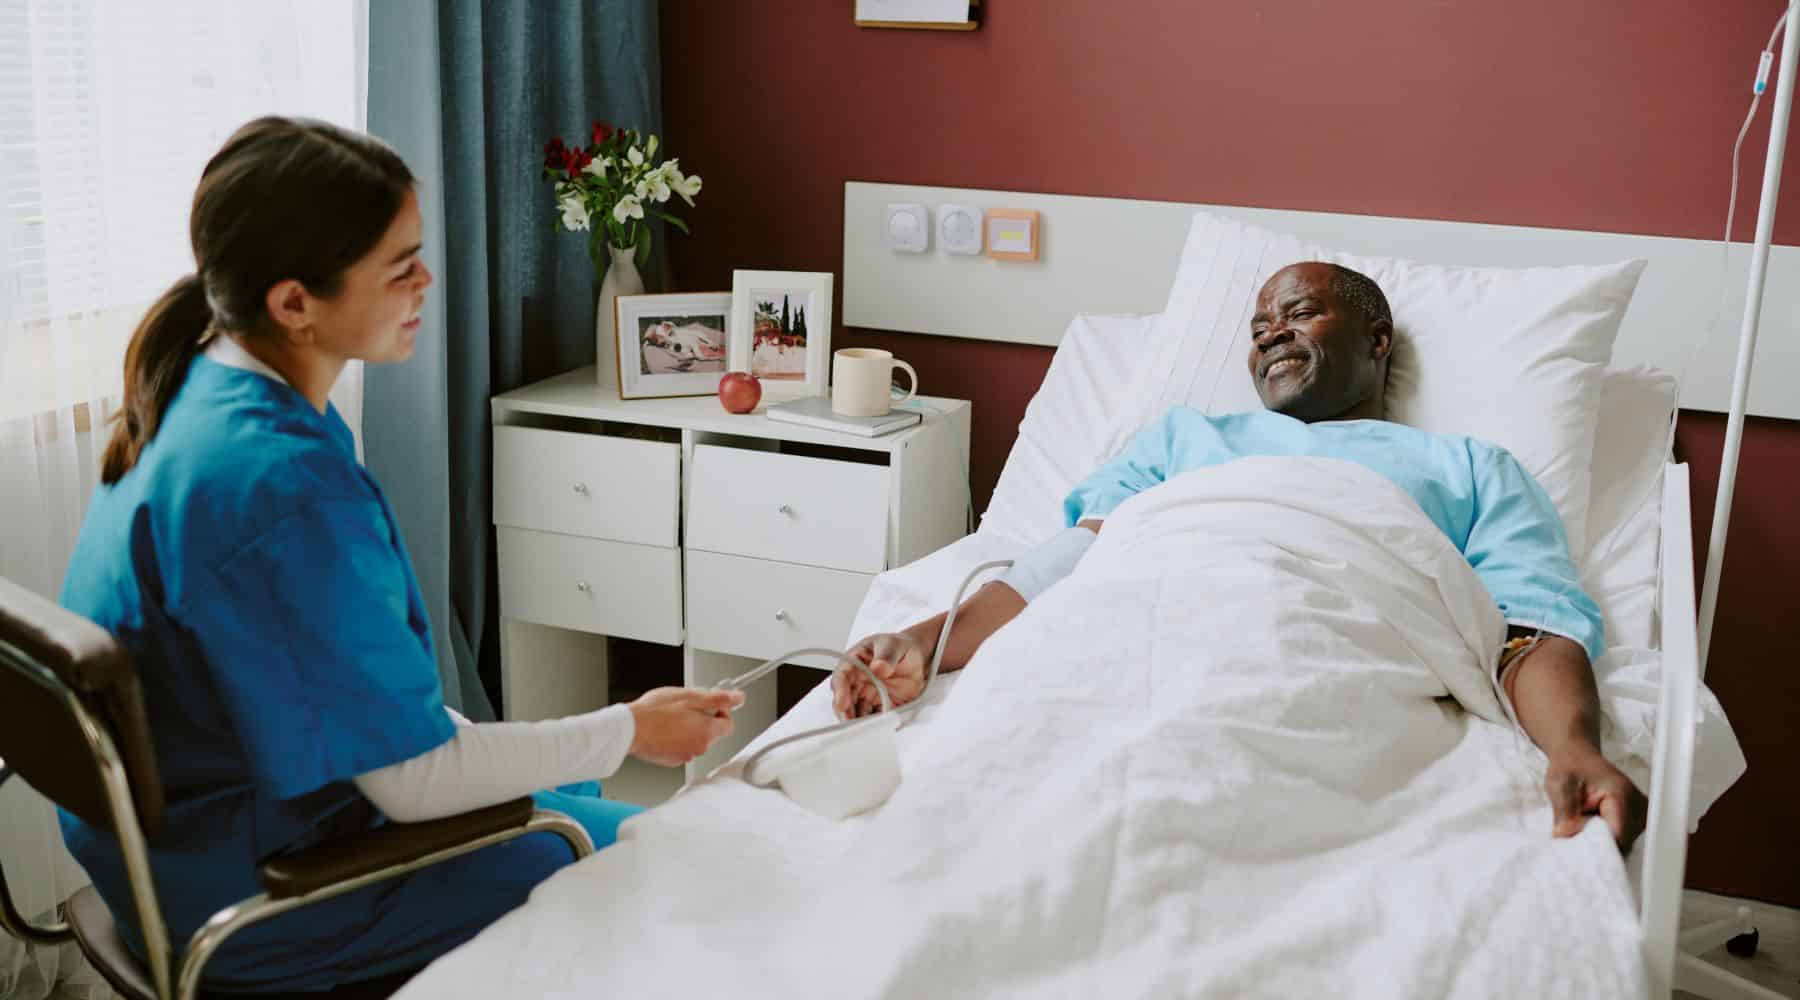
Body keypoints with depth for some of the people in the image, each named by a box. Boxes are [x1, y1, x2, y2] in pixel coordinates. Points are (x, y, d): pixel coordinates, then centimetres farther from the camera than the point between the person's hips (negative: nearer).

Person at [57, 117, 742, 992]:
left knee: (566, 799, 21)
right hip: (244, 894, -9)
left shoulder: (199, 391, -3)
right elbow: (414, 780, -26)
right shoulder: (282, 484, -33)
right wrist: (631, 732, -15)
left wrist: (448, 733, 7)